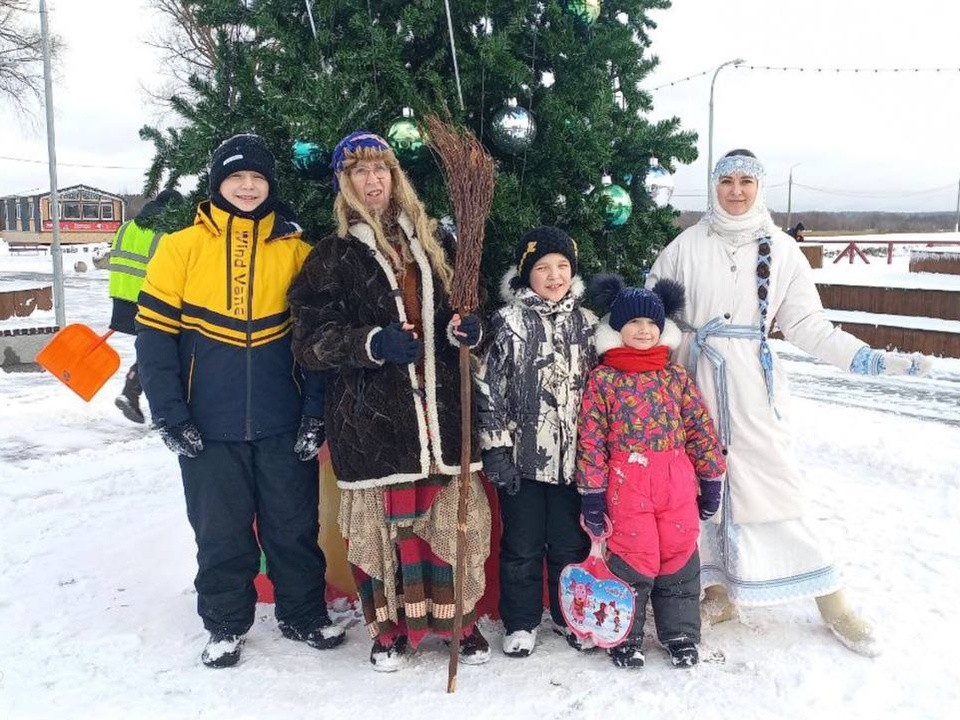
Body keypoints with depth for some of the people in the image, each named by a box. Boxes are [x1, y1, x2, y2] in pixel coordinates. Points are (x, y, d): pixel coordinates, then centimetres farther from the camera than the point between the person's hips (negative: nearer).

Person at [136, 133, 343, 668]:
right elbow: (155, 334, -2)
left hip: (283, 424, 1)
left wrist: (315, 413, -4)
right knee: (220, 531, 11)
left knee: (295, 525, 12)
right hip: (209, 426, 0)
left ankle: (303, 614, 32)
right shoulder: (182, 247, 0)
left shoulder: (295, 250, 3)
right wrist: (171, 417, -8)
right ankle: (226, 625, 31)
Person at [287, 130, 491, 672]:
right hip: (372, 415, -2)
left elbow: (458, 313, 21)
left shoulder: (434, 240, 13)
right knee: (388, 521, 3)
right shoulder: (333, 256, 3)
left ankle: (460, 619, 26)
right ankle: (392, 628, 25)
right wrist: (372, 343, -20)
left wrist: (466, 330, -3)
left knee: (454, 517, 5)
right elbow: (311, 341, -3)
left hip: (442, 408, 3)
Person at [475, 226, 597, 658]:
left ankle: (570, 615, 33)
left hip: (572, 455, 3)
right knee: (522, 546, 9)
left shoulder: (586, 322, 6)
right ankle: (520, 622, 26)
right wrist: (496, 449, -11)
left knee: (571, 542, 15)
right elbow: (490, 390, -8)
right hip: (523, 457, -3)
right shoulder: (510, 322, -6)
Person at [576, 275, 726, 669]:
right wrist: (592, 495, -6)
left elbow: (701, 428, 9)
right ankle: (626, 636, 24)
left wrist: (711, 480, 8)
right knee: (631, 558, 4)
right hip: (626, 484, -3)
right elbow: (591, 439, -5)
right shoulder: (603, 378, -3)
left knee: (679, 556, 11)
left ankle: (680, 633, 31)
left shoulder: (676, 375, 6)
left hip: (676, 482, 3)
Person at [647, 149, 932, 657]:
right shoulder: (687, 246, 4)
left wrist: (866, 358, -5)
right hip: (697, 381, 1)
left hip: (753, 385, -1)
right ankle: (719, 587, 22)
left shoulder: (780, 249, 4)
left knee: (775, 482, -2)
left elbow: (805, 324, 3)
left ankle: (830, 600, 12)